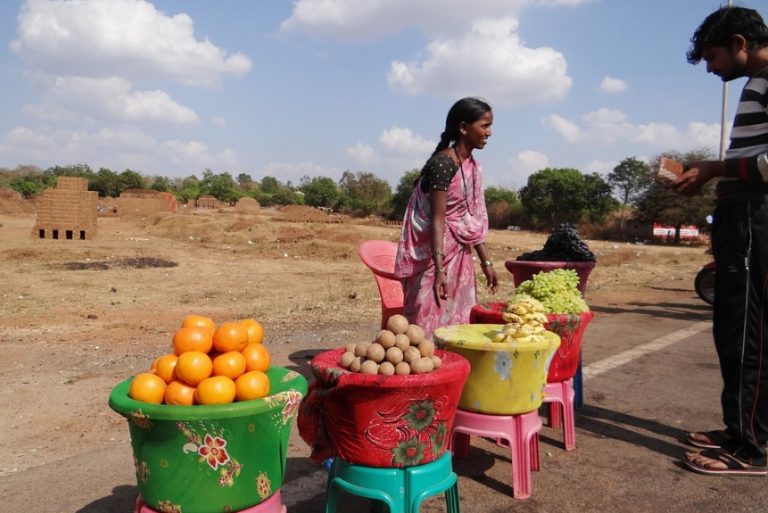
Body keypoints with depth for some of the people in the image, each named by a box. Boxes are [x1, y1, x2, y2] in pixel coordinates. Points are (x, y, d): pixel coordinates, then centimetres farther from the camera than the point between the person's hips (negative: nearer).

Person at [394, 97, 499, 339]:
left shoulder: (472, 166, 9)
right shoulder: (443, 163, -17)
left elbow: (474, 221, 13)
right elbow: (437, 220, -21)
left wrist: (486, 262, 14)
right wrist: (439, 270, -25)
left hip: (459, 254, 9)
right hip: (434, 253, -8)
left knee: (458, 322, 12)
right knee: (430, 323, -4)